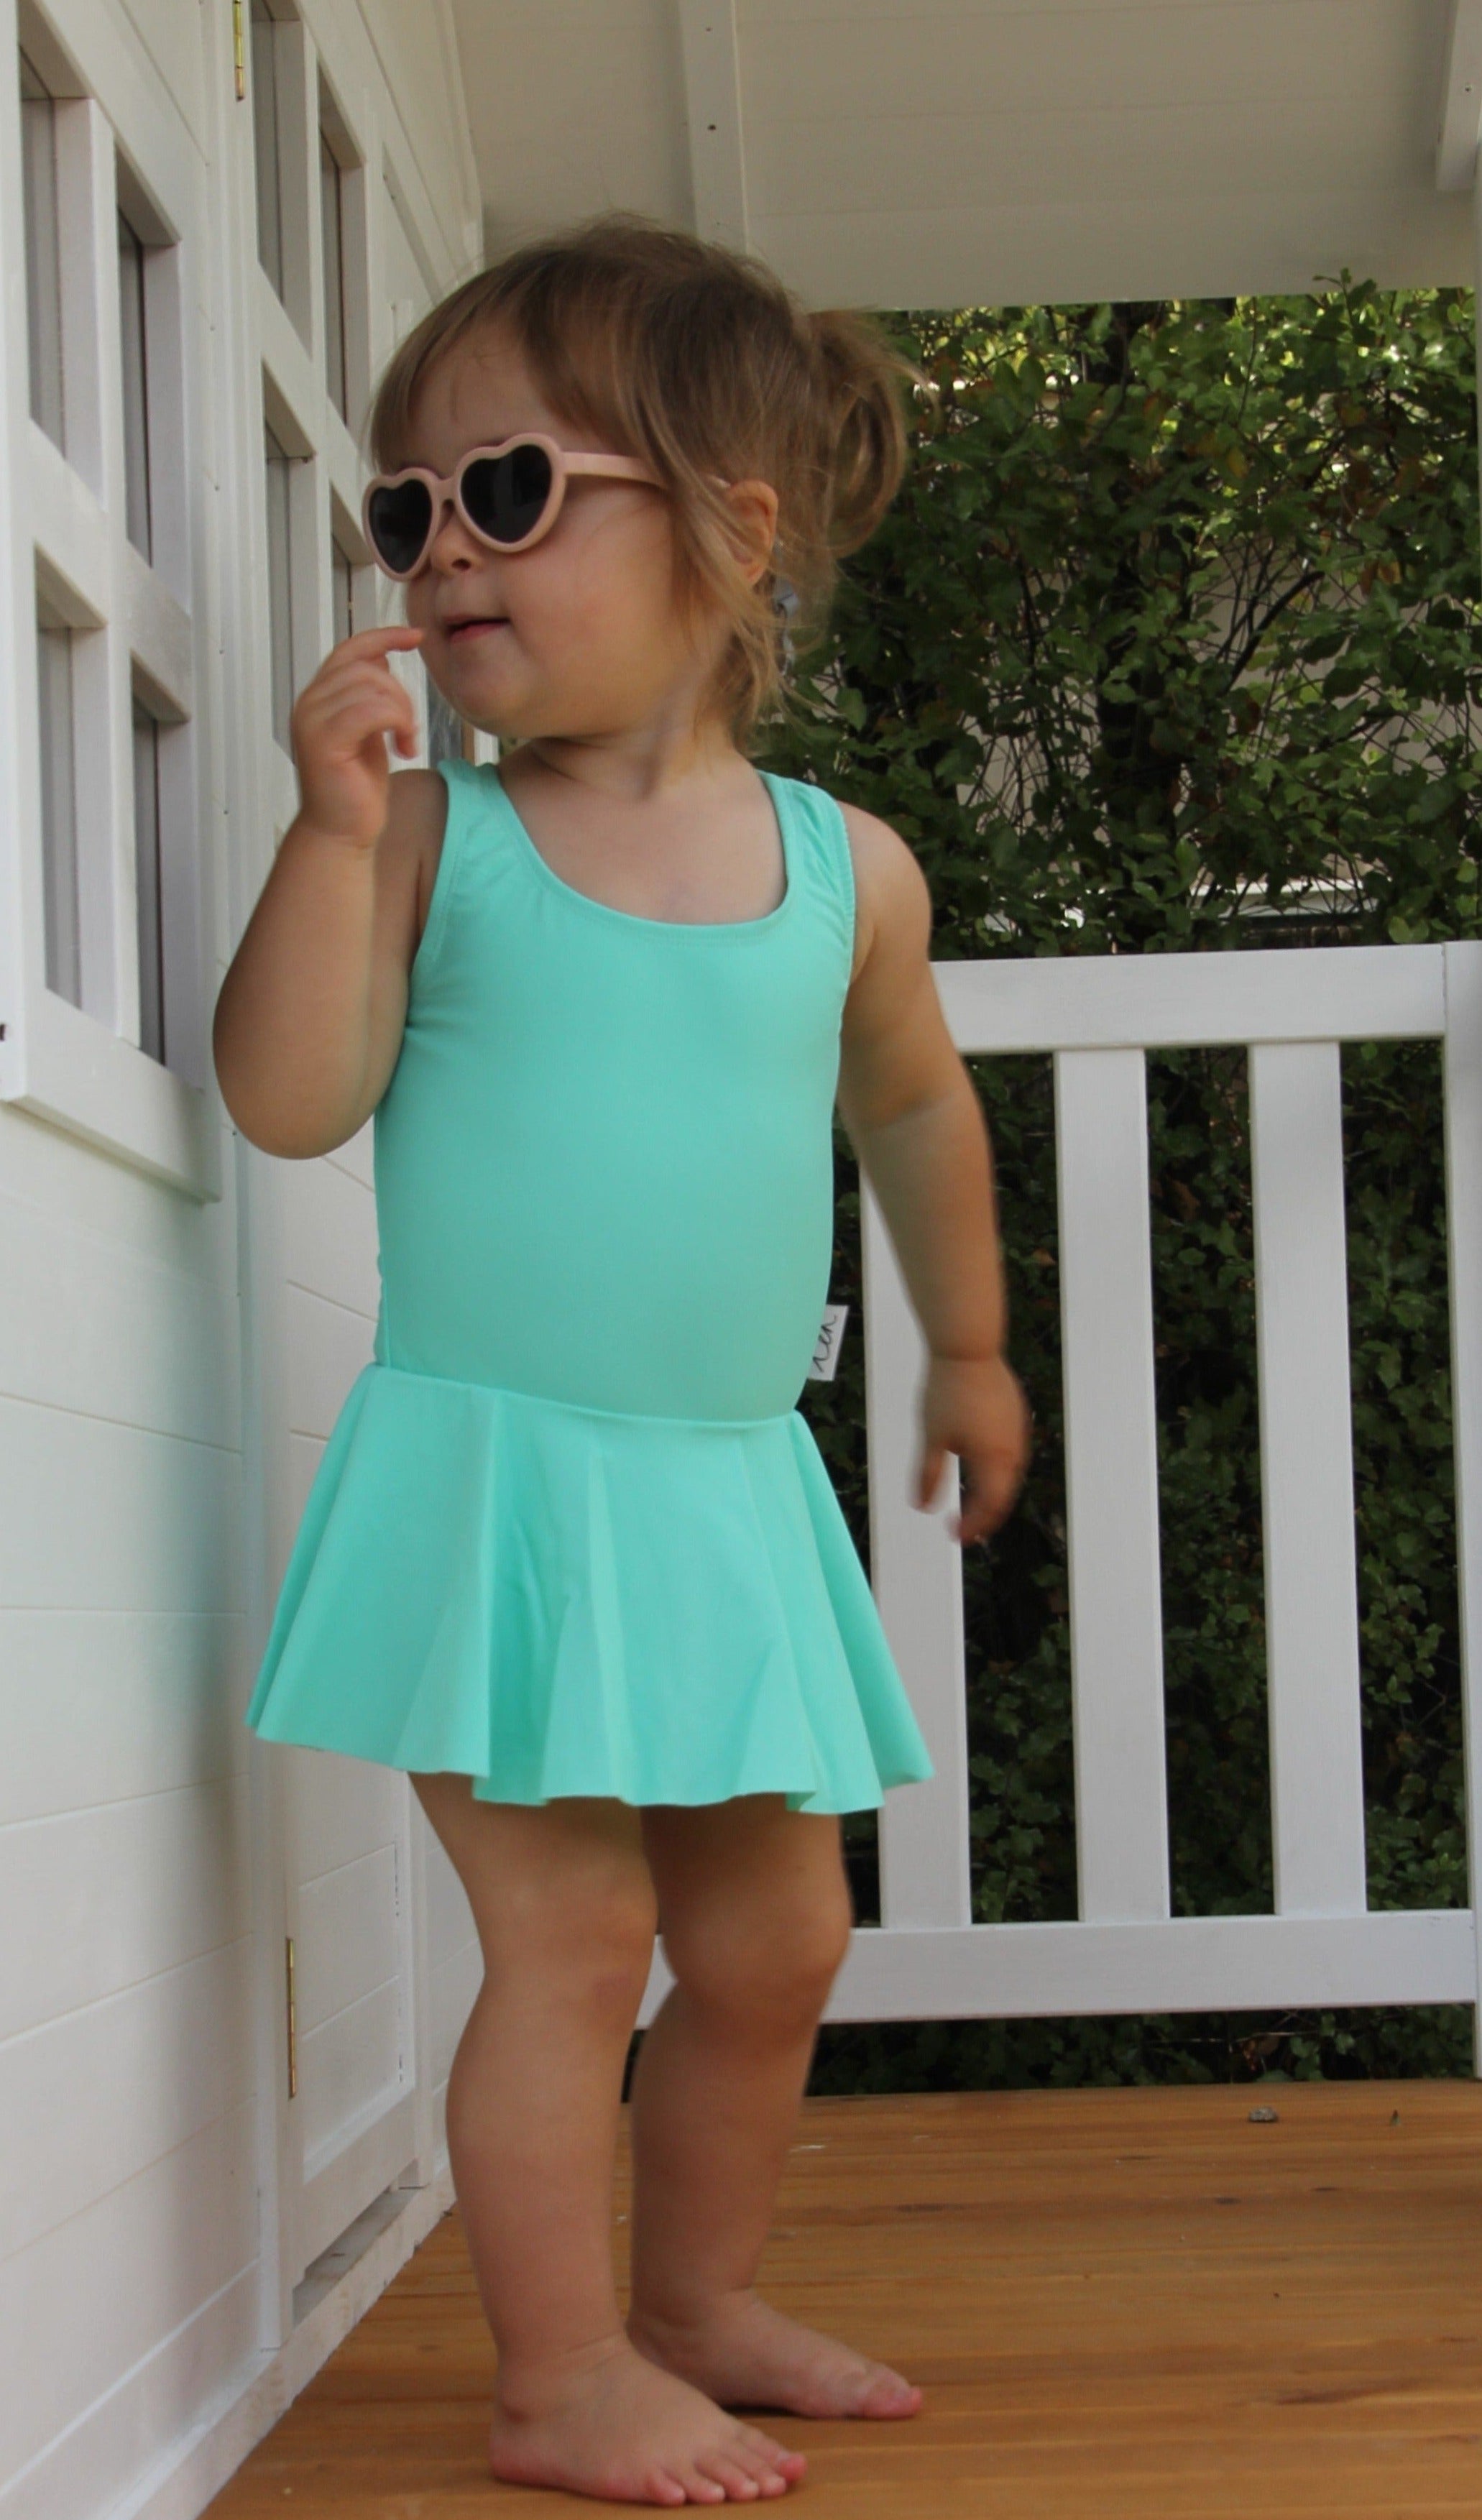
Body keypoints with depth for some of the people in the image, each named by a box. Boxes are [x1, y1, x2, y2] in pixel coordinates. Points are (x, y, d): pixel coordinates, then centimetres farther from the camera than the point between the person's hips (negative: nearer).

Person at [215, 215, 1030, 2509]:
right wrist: (335, 825, -20)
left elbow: (913, 1108, 19)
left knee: (775, 1941, 13)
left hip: (728, 1486, 4)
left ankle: (698, 2298, 33)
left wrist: (968, 1346, 28)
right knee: (570, 1942, -3)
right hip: (494, 1470, -4)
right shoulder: (437, 836, -5)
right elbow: (292, 1099, -12)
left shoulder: (846, 867, 3)